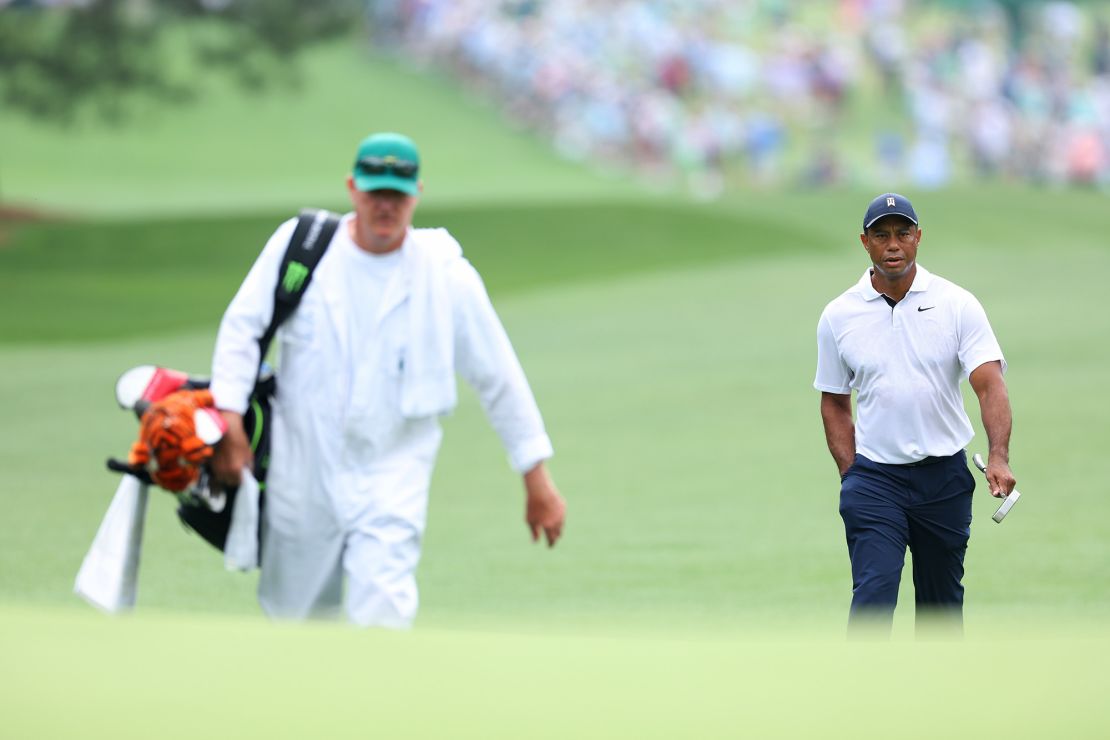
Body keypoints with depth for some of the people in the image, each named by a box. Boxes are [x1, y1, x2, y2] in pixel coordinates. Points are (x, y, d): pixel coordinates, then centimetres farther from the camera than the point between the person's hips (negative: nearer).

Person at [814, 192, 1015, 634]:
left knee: (942, 598, 10)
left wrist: (999, 457, -28)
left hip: (945, 476, 1)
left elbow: (990, 383, -12)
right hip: (874, 477, -1)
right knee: (874, 593, -15)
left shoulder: (957, 304, -3)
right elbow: (834, 403, 10)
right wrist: (851, 476, 0)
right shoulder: (838, 316, 1)